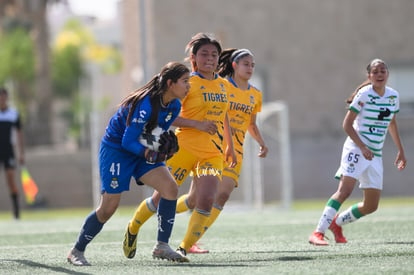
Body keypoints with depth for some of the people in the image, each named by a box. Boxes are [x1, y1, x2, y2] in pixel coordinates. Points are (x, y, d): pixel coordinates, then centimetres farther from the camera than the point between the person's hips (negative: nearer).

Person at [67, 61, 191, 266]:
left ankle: (161, 247, -8)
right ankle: (77, 251, 13)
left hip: (142, 151, 7)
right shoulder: (145, 104, -30)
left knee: (170, 188, -13)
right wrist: (151, 154, -33)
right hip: (116, 150, -7)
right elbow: (128, 142, -26)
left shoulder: (174, 106, -4)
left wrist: (167, 144, -11)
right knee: (109, 206, -6)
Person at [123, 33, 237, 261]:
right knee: (162, 196, 3)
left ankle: (184, 248, -7)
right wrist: (198, 124, -23)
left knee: (206, 199, -16)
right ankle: (132, 229, 30)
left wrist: (230, 146, 28)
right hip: (185, 146, -4)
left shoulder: (222, 84, 11)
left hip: (213, 152, 4)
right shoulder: (188, 83, -8)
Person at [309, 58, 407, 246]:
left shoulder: (393, 96, 8)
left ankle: (337, 223, 26)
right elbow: (347, 123, -11)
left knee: (371, 206, 5)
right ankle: (318, 233, -25)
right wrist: (363, 147, -21)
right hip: (356, 148, -6)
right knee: (344, 190, -24)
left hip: (376, 155, 6)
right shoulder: (364, 95, -10)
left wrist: (400, 151, 27)